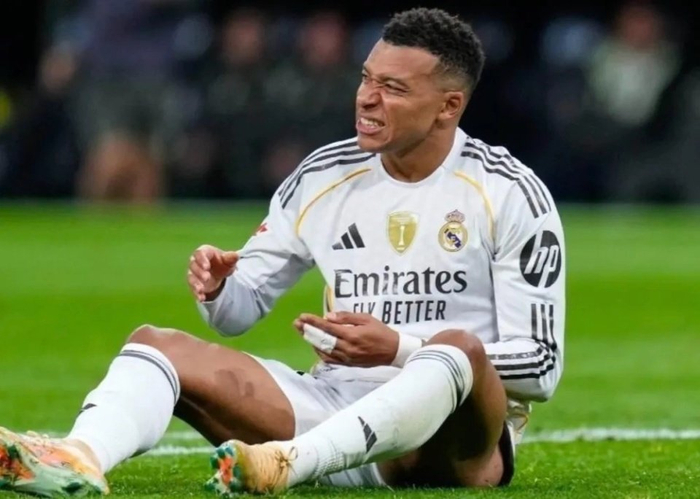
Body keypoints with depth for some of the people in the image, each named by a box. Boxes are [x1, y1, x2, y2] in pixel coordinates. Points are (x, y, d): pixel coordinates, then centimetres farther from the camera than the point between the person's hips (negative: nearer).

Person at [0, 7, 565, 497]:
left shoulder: (510, 193, -6)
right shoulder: (323, 178, 8)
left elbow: (540, 367, -9)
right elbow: (240, 310, 17)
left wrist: (399, 349, -19)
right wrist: (218, 289, -9)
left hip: (453, 441, -5)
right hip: (334, 408, 5)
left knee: (459, 349, -38)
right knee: (157, 342, -13)